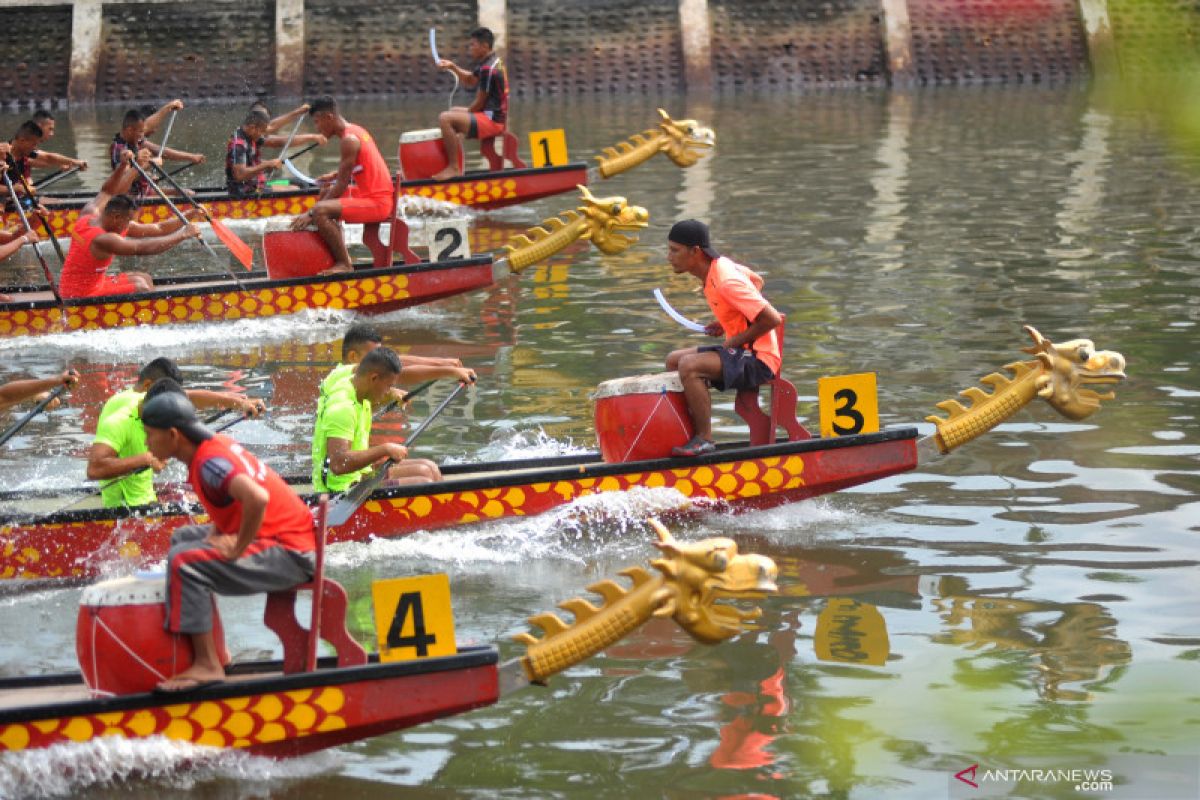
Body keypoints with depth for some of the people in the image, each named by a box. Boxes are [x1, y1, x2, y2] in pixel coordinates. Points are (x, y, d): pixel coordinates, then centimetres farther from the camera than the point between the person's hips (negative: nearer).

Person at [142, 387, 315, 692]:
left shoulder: (209, 461, -22)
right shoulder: (215, 444, 7)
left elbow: (257, 498, -39)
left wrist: (237, 549, -25)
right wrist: (218, 529, 8)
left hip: (288, 553, -11)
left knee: (184, 559, -23)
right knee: (184, 537, 23)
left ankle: (207, 666, -22)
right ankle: (215, 649, 22)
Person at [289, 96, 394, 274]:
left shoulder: (349, 140, -17)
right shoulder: (356, 130, 12)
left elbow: (342, 185, -18)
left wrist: (311, 213, -16)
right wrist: (336, 175, 12)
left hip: (376, 203, -10)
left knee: (320, 212, -25)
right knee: (325, 194, 26)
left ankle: (344, 264, -13)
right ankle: (341, 253, 21)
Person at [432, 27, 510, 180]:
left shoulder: (488, 68, -19)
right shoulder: (494, 61, 11)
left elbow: (479, 103, -16)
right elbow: (470, 81, 22)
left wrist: (466, 113, 1)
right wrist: (453, 67, 7)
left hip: (491, 120, -11)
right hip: (497, 116, 11)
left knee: (445, 119, -24)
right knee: (453, 112, 32)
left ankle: (453, 168, -22)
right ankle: (456, 163, 28)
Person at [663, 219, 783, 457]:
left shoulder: (725, 282, -25)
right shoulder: (719, 266, 3)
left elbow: (772, 319, -27)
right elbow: (756, 282, 22)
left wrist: (736, 341, -16)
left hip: (759, 360, -10)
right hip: (740, 352, 10)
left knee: (688, 365, -29)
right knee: (673, 360, 15)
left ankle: (704, 439, -19)